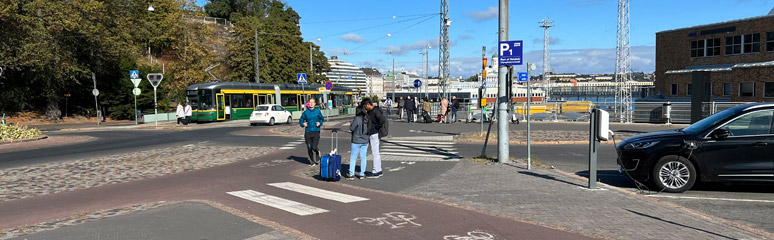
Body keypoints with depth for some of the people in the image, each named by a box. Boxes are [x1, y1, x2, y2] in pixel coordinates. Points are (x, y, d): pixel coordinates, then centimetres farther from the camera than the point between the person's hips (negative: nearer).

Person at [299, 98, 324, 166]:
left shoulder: (317, 111, 2)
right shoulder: (306, 112, 2)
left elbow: (322, 119, 15)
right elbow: (301, 120, 12)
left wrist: (320, 123, -4)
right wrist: (303, 124, -8)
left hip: (316, 131, -1)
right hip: (308, 132, 2)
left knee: (314, 147, -11)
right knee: (309, 148, 3)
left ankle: (317, 159, 22)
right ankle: (312, 162, 21)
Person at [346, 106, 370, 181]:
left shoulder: (357, 119, -17)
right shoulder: (367, 119, -1)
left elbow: (351, 129, -12)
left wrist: (350, 124, 7)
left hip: (356, 141, -5)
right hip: (365, 141, 5)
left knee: (353, 158, 4)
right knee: (363, 158, 11)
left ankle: (351, 175, 3)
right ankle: (362, 174, 15)